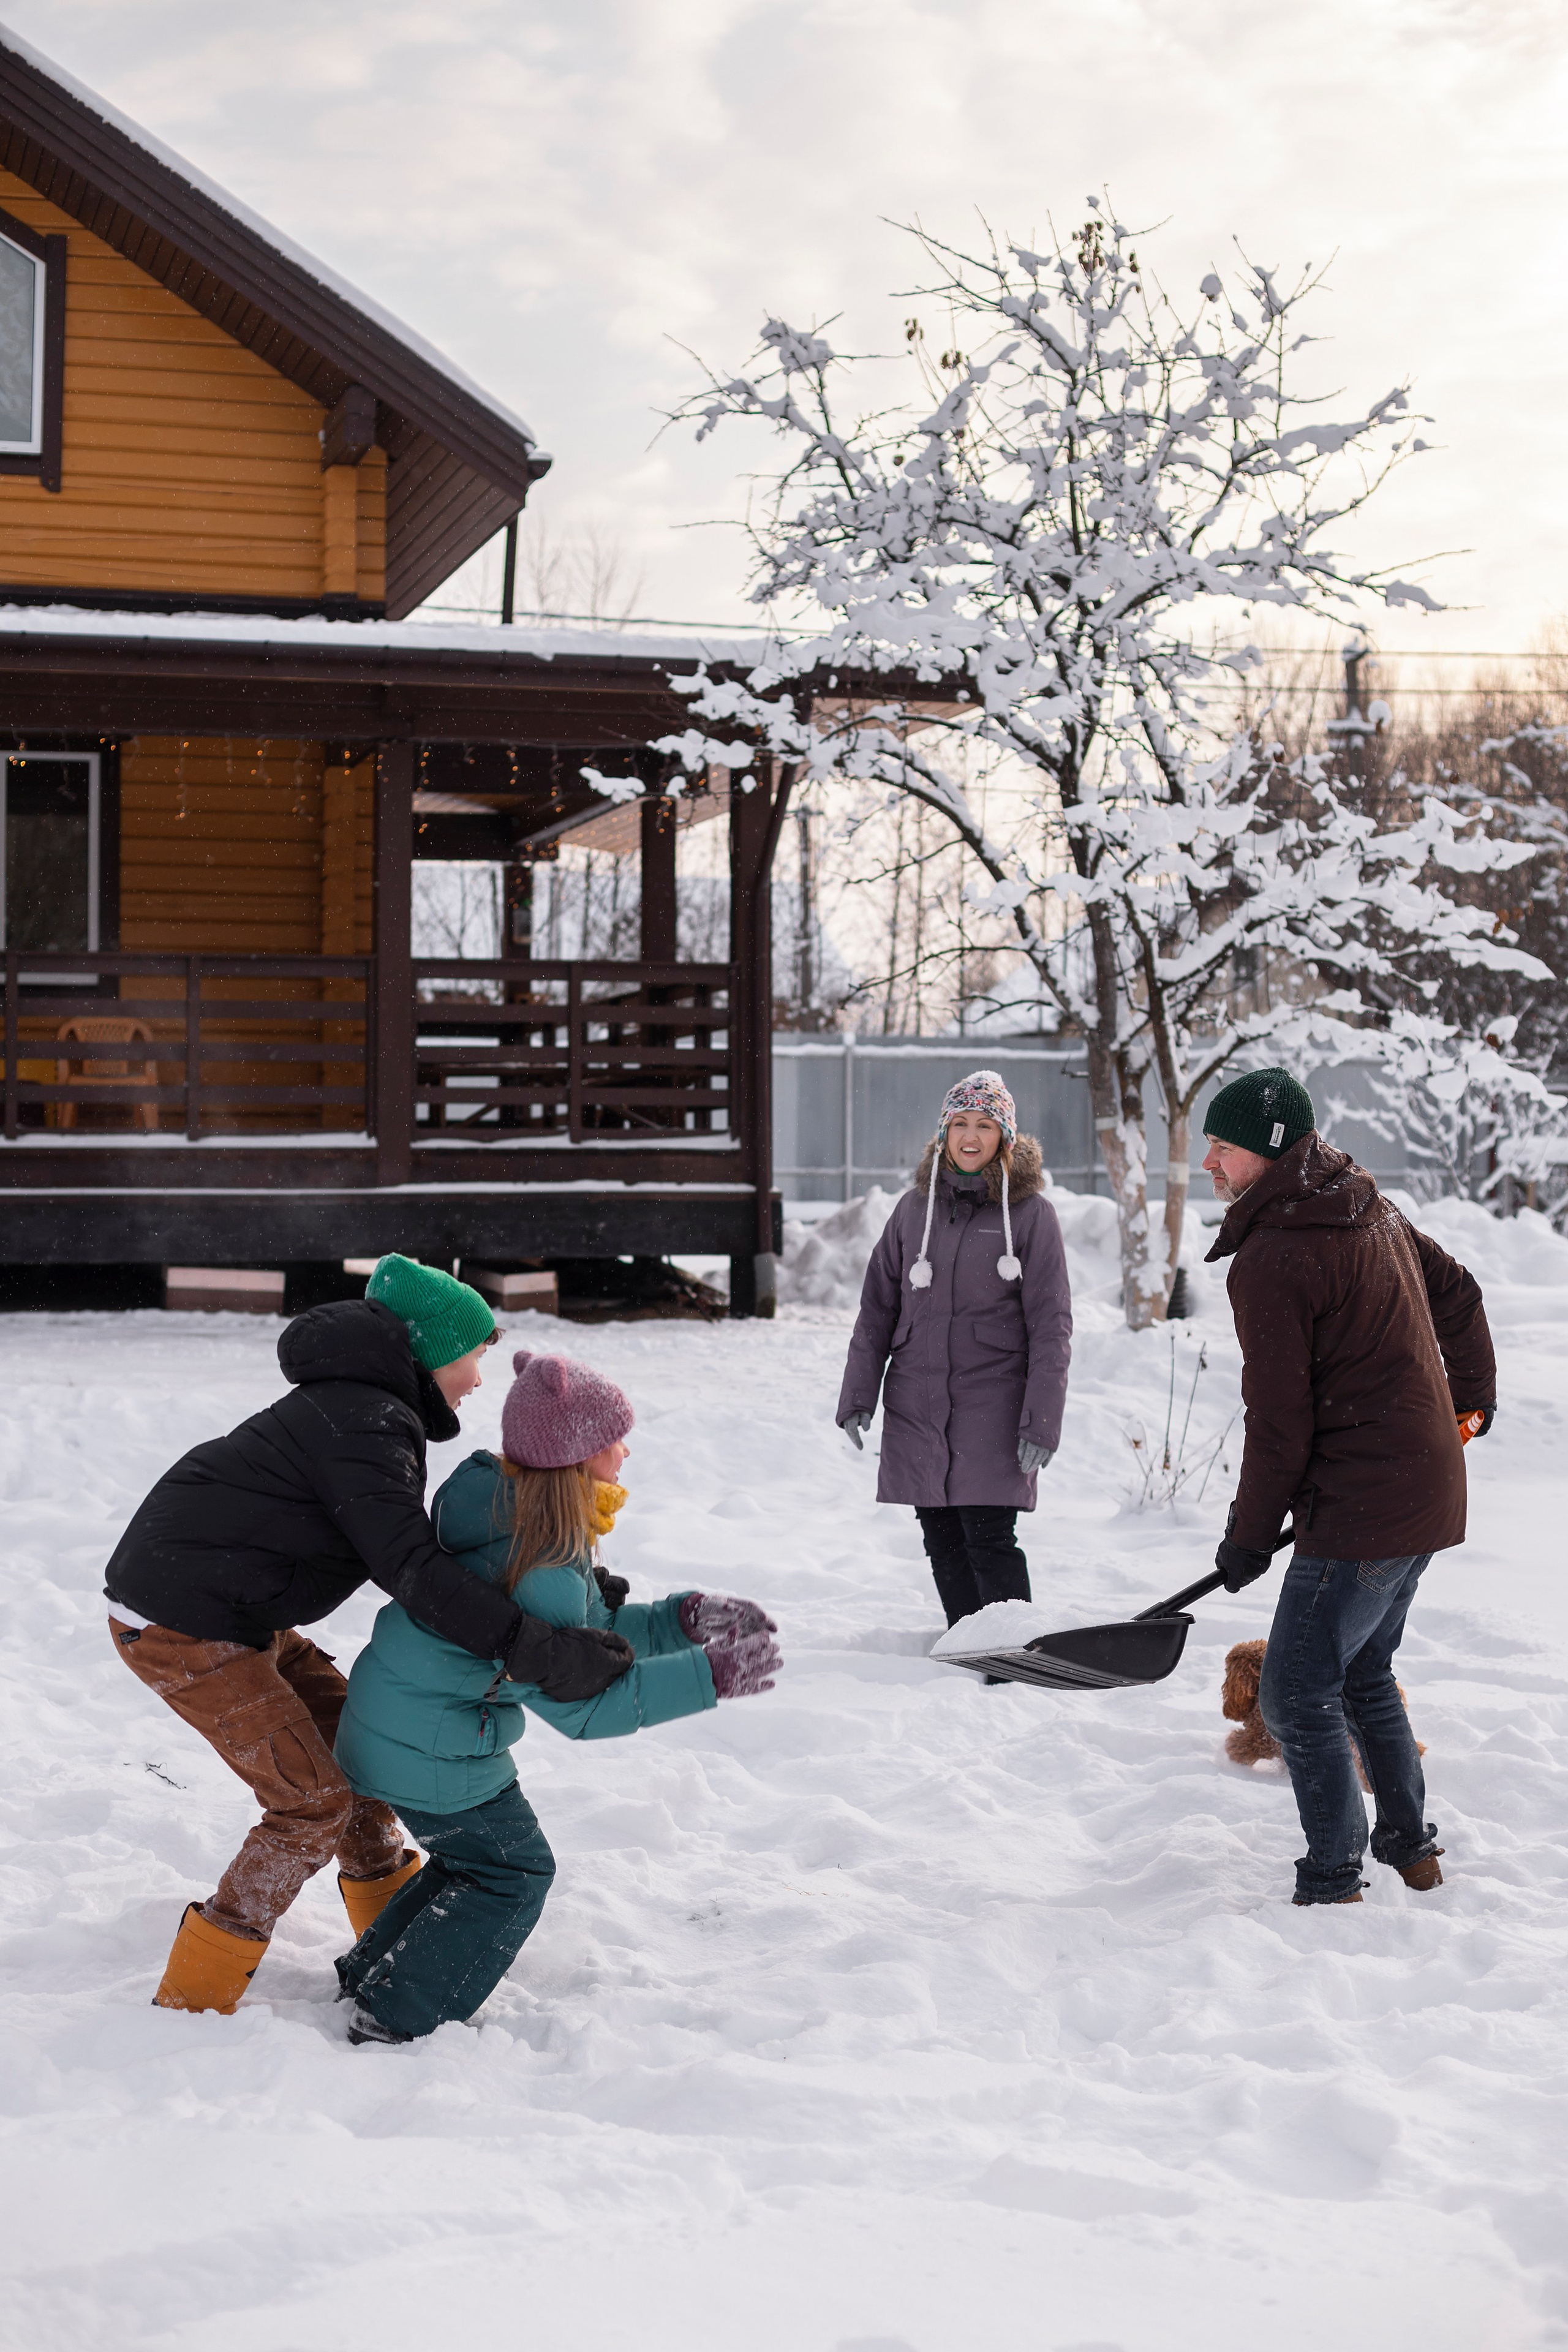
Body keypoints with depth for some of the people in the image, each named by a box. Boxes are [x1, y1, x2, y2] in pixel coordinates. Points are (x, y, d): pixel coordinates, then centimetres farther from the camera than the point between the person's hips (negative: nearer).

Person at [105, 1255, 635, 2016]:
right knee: (314, 1804, -6)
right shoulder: (367, 1425, -19)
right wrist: (541, 1651, -34)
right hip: (187, 1629, -10)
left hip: (231, 1610, 10)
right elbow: (414, 1570, -28)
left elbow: (407, 1552, 18)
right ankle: (190, 2005, 0)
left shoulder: (357, 1407, 14)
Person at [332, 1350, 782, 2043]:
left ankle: (369, 1974, 34)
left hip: (392, 1720, 9)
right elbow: (584, 1701, -25)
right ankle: (394, 2020, 12)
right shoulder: (541, 1574, -29)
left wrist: (683, 1618, 0)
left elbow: (589, 1634, 10)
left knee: (475, 1855, 25)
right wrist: (709, 1676, -26)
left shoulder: (516, 1518, 2)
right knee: (514, 1873, 7)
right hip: (432, 1750, -9)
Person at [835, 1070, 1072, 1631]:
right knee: (942, 1542, 8)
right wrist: (857, 1396, 8)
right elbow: (877, 1308, 13)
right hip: (916, 1406, 4)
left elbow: (1051, 1326, -4)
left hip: (992, 1403, -4)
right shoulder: (916, 1207, 9)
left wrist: (1042, 1422, -10)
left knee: (989, 1539, -9)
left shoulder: (1030, 1211, -2)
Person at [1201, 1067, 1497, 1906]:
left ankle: (1333, 1887, 1)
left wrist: (1249, 1534, -7)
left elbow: (1280, 1421, -18)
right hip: (1428, 1491, 10)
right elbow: (1458, 1294, 22)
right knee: (1364, 1677, 23)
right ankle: (1413, 1850, 33)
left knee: (1297, 1698, -4)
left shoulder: (1269, 1260, -19)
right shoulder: (1374, 1211, 9)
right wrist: (1472, 1396, 37)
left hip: (1358, 1508, -10)